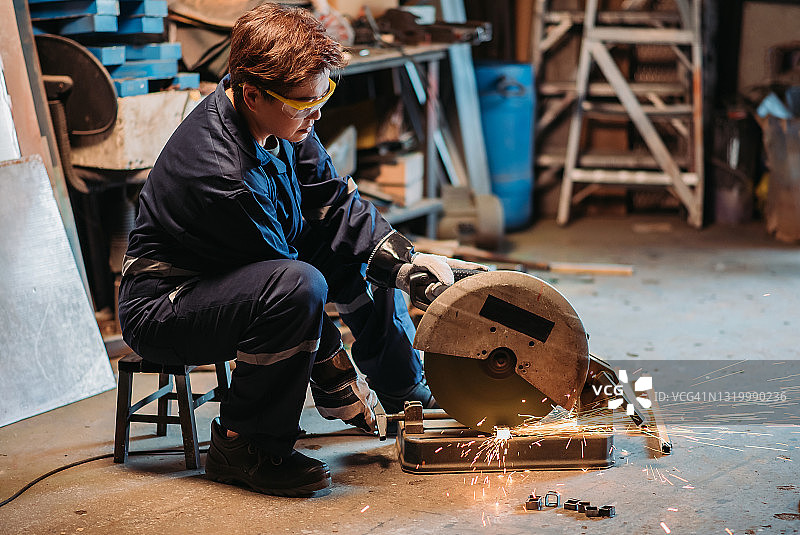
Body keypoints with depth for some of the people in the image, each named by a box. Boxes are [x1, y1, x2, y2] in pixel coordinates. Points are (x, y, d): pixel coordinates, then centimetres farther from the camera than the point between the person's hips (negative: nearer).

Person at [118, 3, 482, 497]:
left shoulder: (280, 118, -7)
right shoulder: (222, 176, -33)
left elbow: (335, 203, 0)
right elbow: (289, 278, -24)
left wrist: (408, 260, -13)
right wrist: (337, 381, -14)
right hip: (160, 311, -10)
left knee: (365, 242, 9)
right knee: (299, 288, -36)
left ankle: (407, 394, 21)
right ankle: (245, 447, -18)